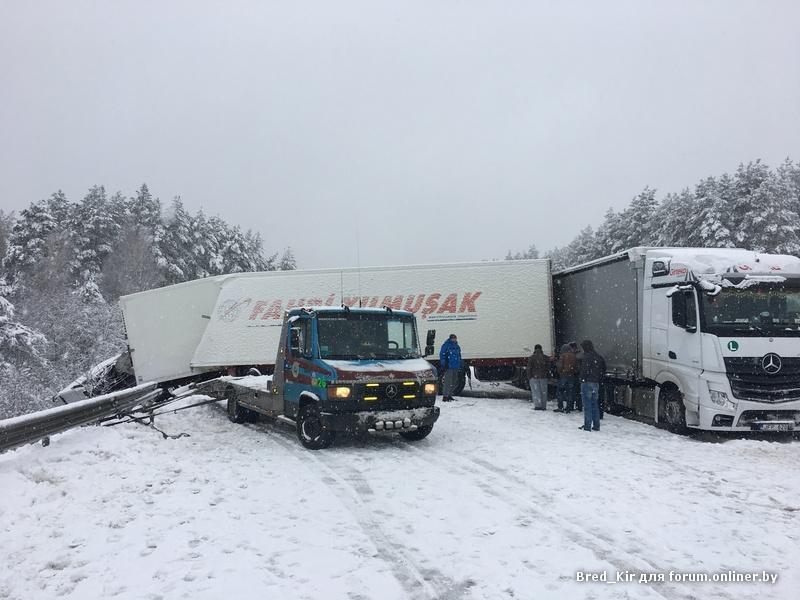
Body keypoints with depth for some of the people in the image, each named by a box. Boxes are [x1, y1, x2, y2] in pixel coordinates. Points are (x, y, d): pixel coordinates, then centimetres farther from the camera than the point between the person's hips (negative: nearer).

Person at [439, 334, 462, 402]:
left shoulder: (457, 347, 18)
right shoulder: (446, 345, -6)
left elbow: (459, 357, 26)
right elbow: (442, 355, -9)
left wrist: (460, 366, 20)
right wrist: (443, 365, -15)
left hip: (456, 368, 8)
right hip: (448, 367, -8)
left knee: (454, 383, 12)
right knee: (447, 382, -11)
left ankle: (449, 395, 22)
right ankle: (445, 396, -7)